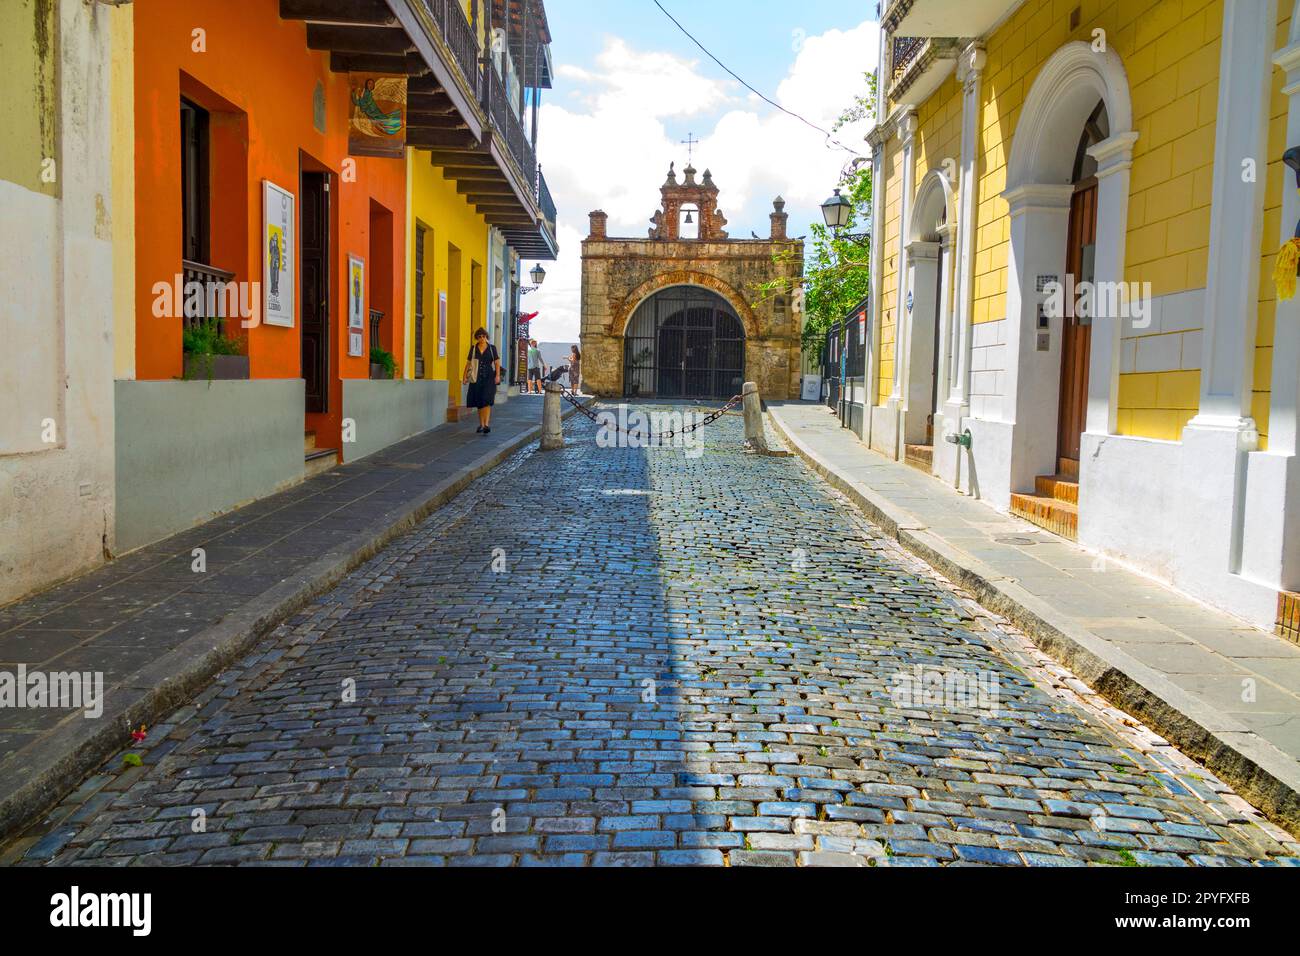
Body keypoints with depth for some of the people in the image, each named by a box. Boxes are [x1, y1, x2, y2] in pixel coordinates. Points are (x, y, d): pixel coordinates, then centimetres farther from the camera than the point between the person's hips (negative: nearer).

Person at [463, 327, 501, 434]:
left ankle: (487, 425, -22)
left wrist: (497, 375, -7)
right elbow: (468, 362, 10)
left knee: (487, 400, -15)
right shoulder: (473, 348, 8)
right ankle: (481, 424, 16)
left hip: (489, 377, -3)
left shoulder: (492, 348, 4)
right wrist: (465, 375, 3)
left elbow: (497, 362, 3)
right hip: (477, 377, 3)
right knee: (479, 402, 6)